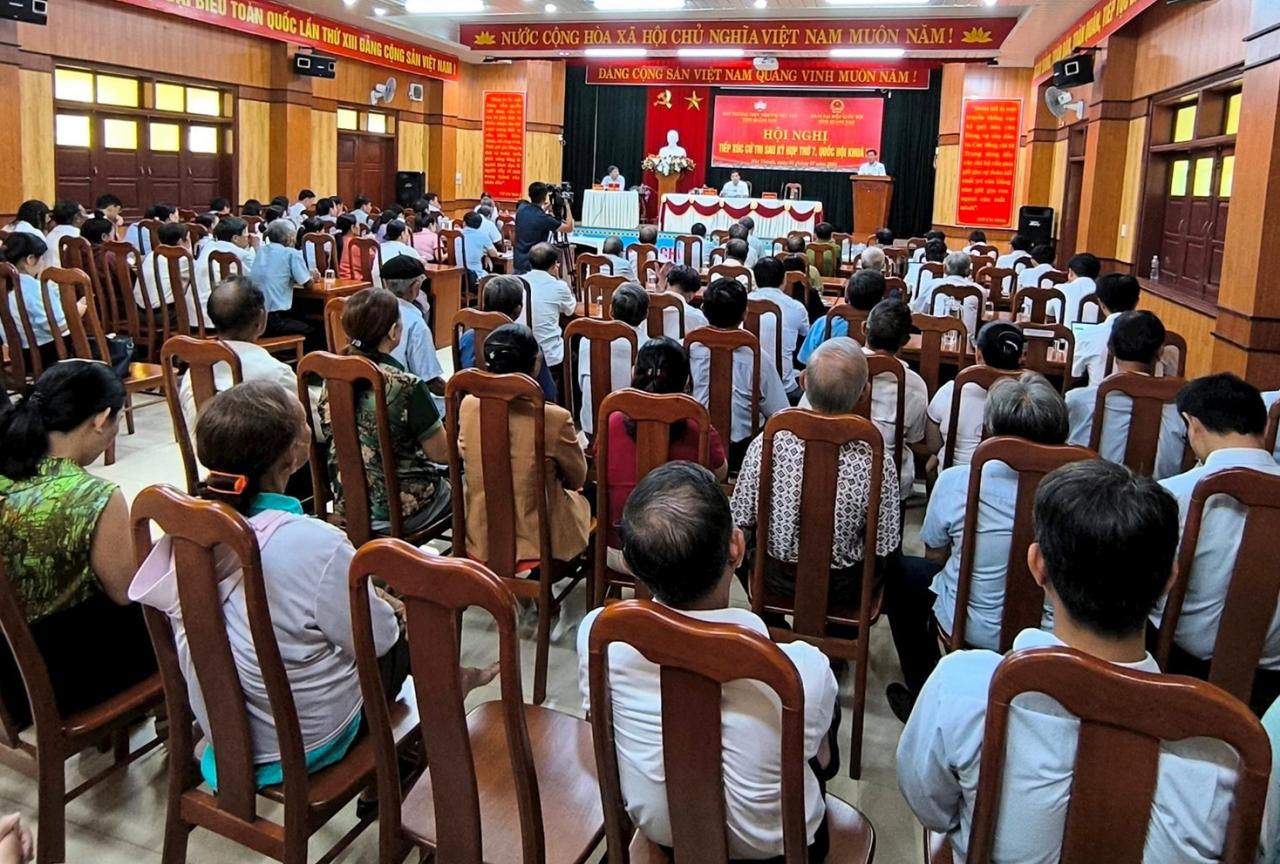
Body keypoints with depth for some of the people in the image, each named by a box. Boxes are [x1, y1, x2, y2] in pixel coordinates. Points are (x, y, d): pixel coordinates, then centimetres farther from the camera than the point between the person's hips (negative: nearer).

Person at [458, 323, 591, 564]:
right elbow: (577, 479, -9)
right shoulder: (554, 418, -25)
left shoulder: (468, 406, -12)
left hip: (480, 539, 5)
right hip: (537, 542, -5)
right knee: (586, 497, 29)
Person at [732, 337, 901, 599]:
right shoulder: (876, 461, -29)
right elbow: (883, 546, -16)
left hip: (776, 578, 1)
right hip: (843, 587, 0)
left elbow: (740, 521, -11)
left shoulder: (766, 444, -24)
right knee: (893, 562, 33)